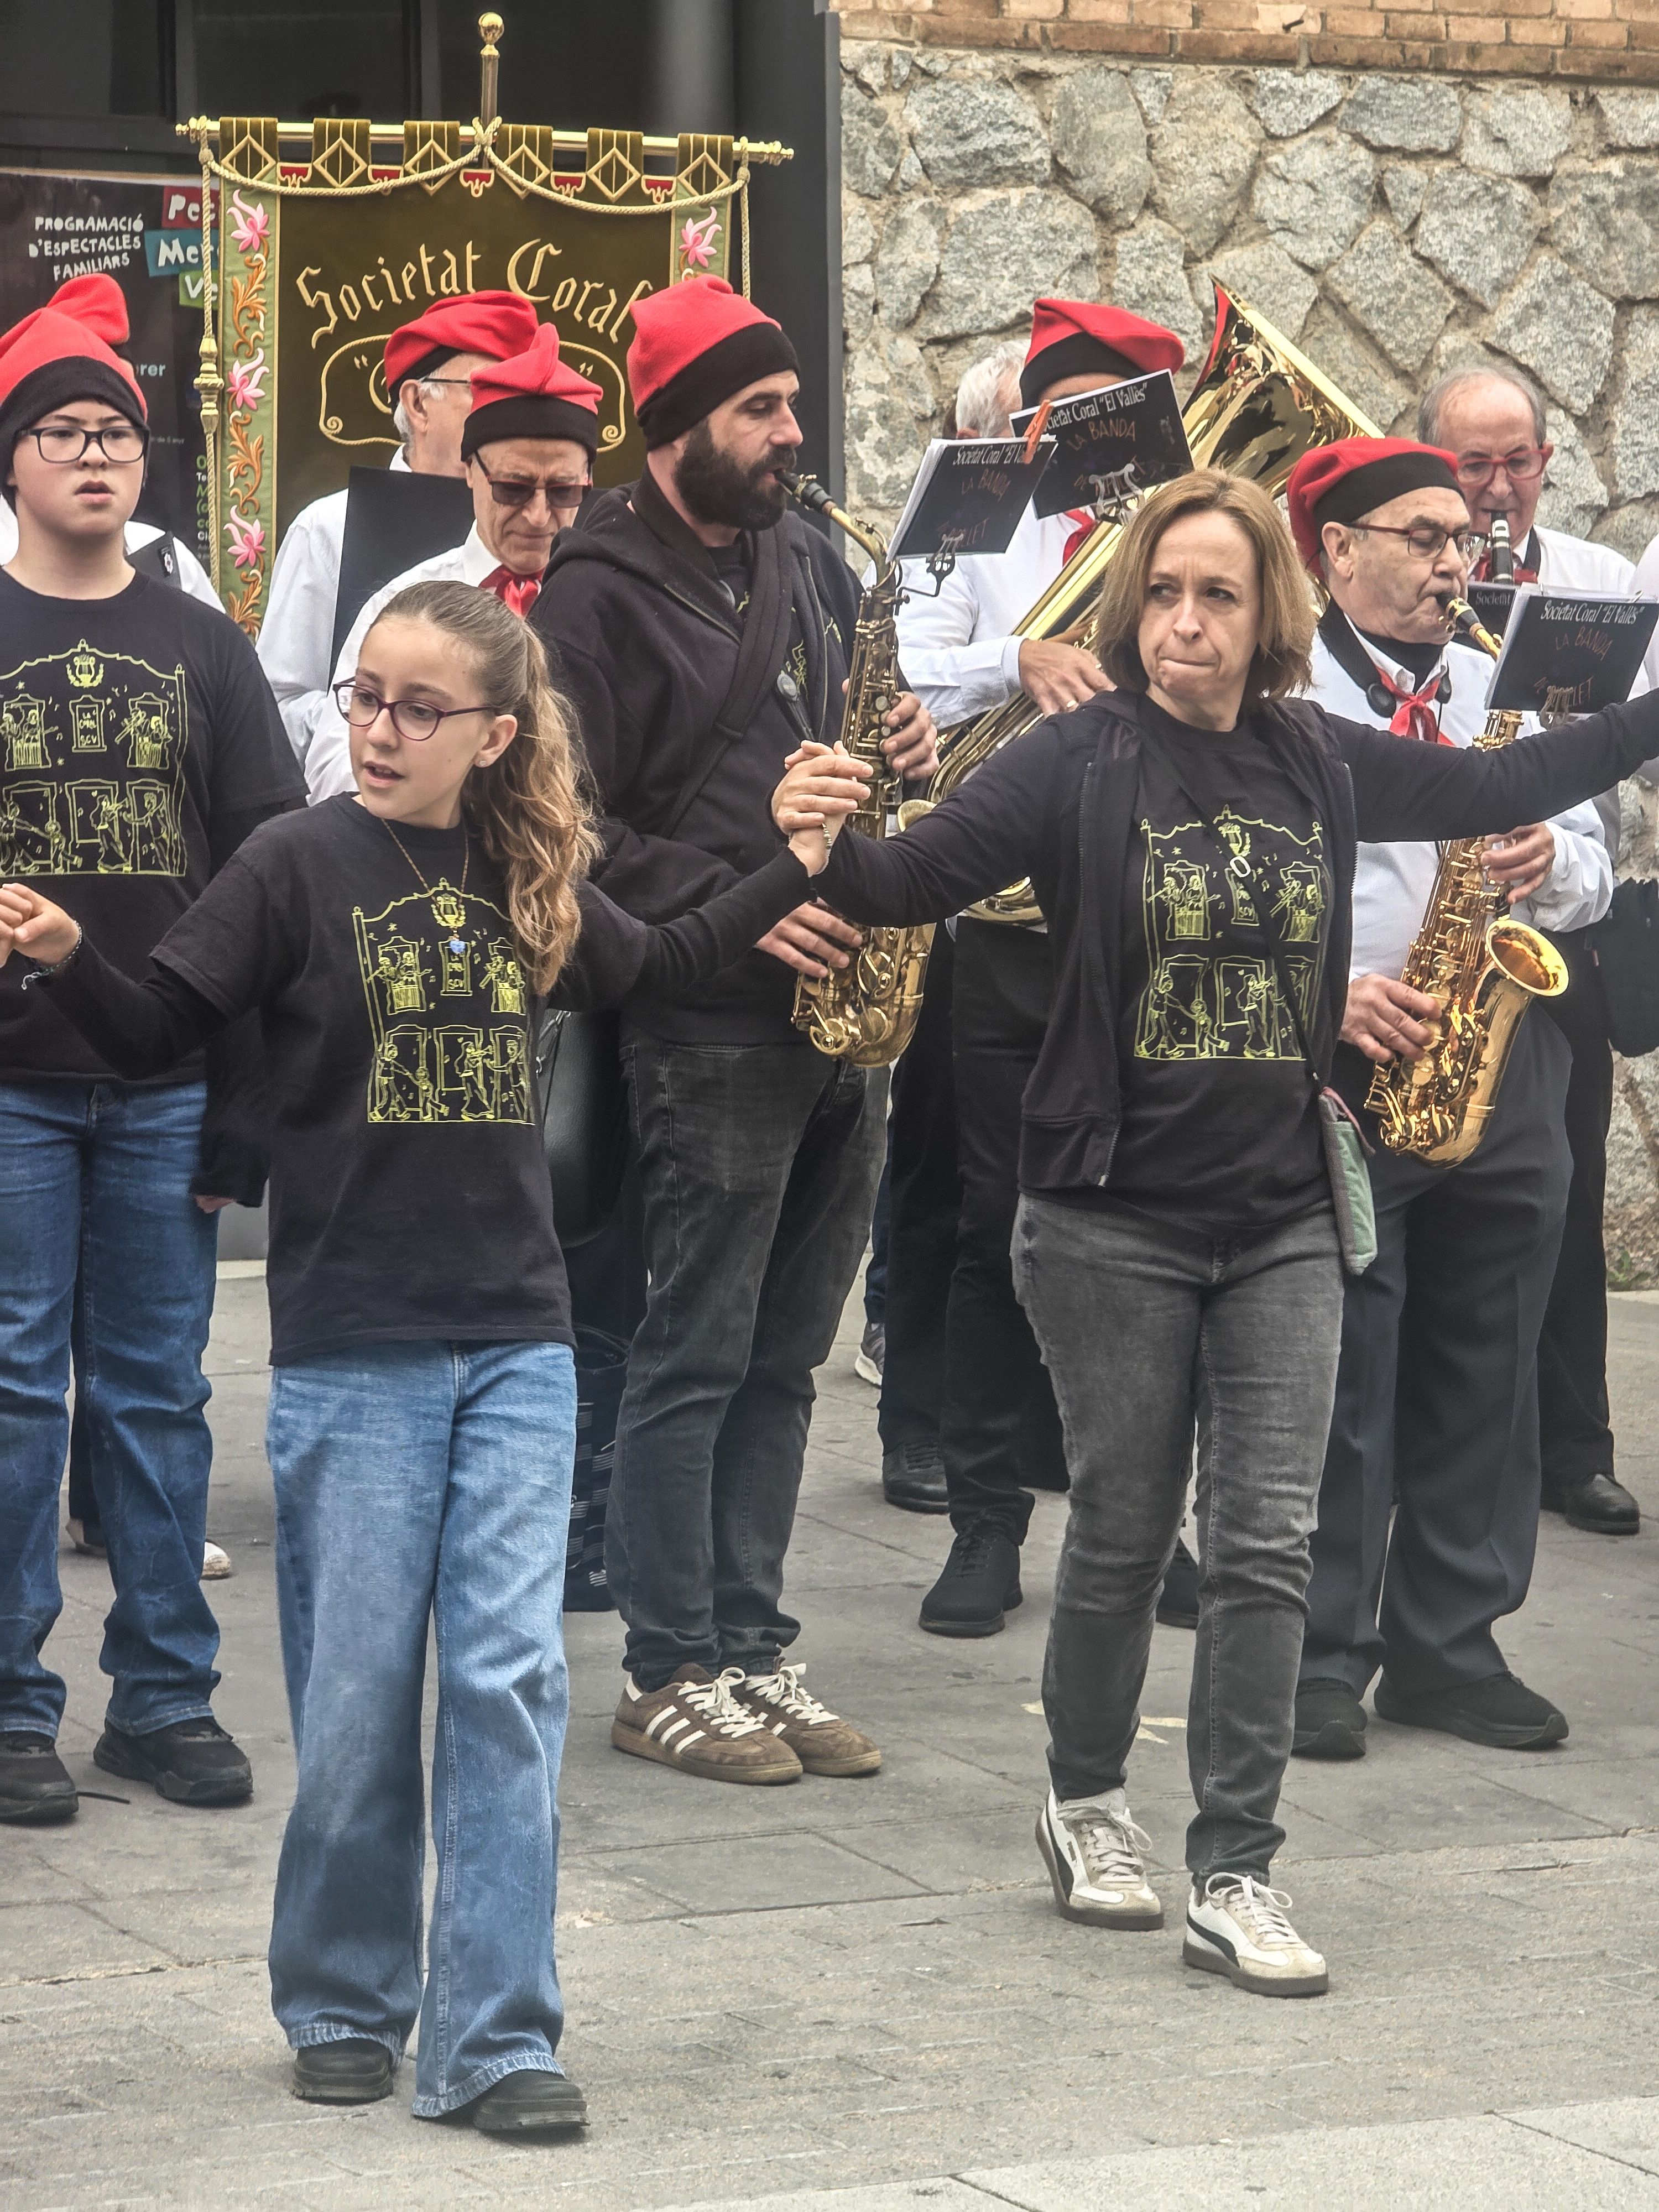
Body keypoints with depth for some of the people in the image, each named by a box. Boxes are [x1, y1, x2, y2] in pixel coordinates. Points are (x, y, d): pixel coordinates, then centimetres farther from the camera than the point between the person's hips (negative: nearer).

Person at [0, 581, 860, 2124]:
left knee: (512, 1676, -3)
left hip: (518, 1343, 3)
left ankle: (493, 2040, 2)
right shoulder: (299, 866, -4)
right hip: (352, 1347, -3)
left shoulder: (527, 883, 8)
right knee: (357, 1692, 3)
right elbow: (157, 1035, -5)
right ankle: (342, 2010, 21)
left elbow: (661, 968, 27)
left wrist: (799, 864, 20)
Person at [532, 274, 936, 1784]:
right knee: (698, 1355, -3)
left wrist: (908, 748, 4)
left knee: (786, 1357, 10)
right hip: (711, 1024, -7)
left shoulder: (808, 564, 15)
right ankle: (669, 1675, 4)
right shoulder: (600, 593, -7)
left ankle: (752, 1647, 17)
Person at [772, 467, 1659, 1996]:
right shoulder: (1077, 764, -8)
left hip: (1283, 1222, 3)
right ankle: (1086, 1804, 31)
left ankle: (1235, 1876, 3)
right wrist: (829, 850, -38)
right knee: (1124, 1534, 8)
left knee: (1267, 1544, -2)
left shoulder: (1323, 766, 4)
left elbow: (1504, 789, 17)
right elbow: (922, 880, -17)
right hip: (1114, 1218, -3)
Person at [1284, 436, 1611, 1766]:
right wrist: (1330, 991, -20)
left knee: (1482, 1374, 8)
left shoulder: (1505, 692, 16)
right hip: (1341, 1065, -5)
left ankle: (1451, 1647, 17)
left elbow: (1593, 869, 18)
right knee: (1335, 1375, -3)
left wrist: (1553, 864, -4)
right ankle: (1319, 1658, 5)